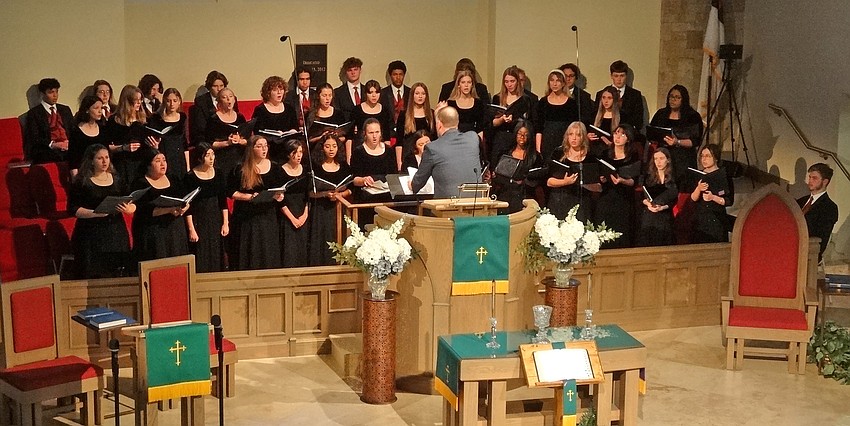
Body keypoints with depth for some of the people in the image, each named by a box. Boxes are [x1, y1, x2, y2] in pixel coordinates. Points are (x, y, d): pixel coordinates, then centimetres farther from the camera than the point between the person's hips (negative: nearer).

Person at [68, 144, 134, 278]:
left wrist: (129, 209, -9)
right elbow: (73, 209, -5)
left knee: (116, 278, -1)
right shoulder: (81, 182, 0)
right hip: (91, 237, -4)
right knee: (94, 280, -9)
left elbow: (132, 203, 14)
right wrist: (96, 213, -18)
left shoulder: (116, 179, 12)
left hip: (116, 234, 4)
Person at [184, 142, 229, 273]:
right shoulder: (190, 177, -10)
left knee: (216, 257, 7)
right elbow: (188, 206, -9)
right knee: (201, 261, -3)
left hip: (216, 220, 4)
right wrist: (191, 229, -12)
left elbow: (223, 201, 7)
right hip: (198, 221, -4)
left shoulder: (219, 174, 3)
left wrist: (225, 223, 3)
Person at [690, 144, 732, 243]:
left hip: (716, 220, -4)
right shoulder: (699, 175, 9)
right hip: (699, 219, 4)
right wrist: (698, 189, -17)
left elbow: (729, 201, -7)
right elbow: (693, 199, 2)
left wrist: (713, 197, -22)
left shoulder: (723, 175, -5)